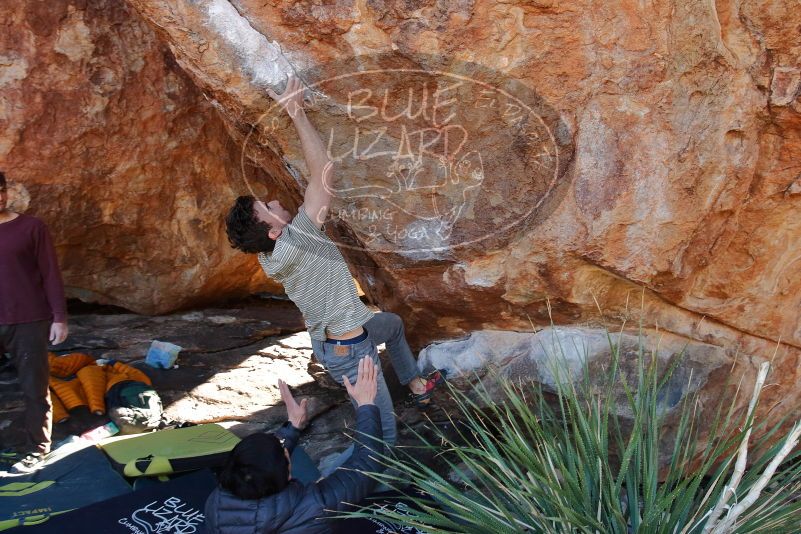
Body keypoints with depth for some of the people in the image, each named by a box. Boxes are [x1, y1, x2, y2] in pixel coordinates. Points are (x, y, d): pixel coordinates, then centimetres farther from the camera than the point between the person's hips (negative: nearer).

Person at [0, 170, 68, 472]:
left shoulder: (31, 227, -3)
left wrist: (59, 318, -6)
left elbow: (50, 274, -3)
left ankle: (35, 450, 17)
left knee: (34, 388, 5)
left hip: (29, 322, -3)